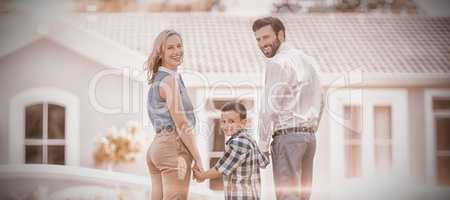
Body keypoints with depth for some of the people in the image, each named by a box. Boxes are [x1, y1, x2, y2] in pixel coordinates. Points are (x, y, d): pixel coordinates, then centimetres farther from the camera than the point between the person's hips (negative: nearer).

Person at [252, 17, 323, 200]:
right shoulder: (306, 59, 18)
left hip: (287, 136, -8)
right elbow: (319, 101, 21)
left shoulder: (278, 63, -8)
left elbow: (270, 107, -11)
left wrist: (263, 145, -5)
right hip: (309, 135, 8)